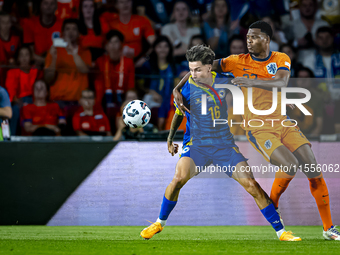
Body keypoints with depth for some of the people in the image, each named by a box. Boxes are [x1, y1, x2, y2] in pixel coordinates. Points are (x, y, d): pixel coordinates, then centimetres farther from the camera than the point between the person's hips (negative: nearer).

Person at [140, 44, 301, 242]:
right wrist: (170, 140, 11)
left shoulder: (225, 82, -4)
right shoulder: (189, 87, -8)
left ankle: (281, 231, 0)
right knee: (179, 178, -27)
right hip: (196, 144, -1)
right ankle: (160, 223, -4)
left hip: (225, 145, 1)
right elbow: (179, 114, 10)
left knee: (252, 185, -9)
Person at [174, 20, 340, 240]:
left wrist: (253, 82, -34)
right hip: (258, 128, -3)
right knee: (290, 166, -25)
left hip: (283, 123, 3)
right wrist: (177, 89, -11)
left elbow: (281, 82, -18)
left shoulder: (281, 59, 3)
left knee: (314, 170, -5)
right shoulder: (238, 62, -1)